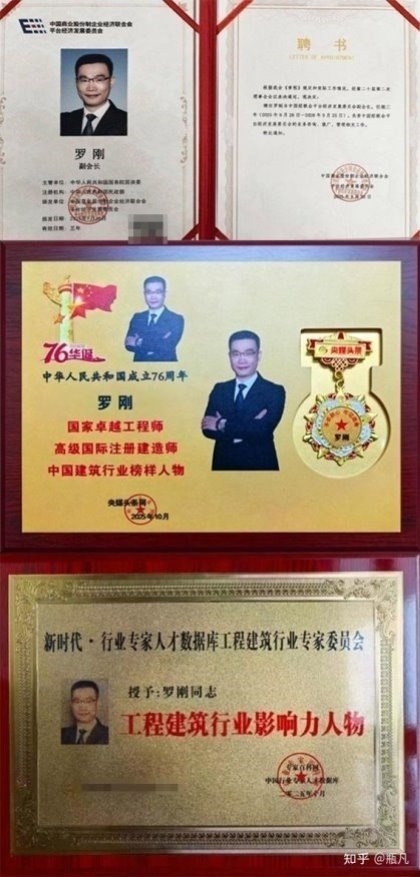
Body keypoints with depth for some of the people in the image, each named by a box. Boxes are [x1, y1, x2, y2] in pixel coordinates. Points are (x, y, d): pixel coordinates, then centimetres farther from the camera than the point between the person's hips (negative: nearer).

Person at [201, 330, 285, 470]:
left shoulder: (274, 392, -5)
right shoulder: (219, 390, 6)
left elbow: (262, 430, -19)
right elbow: (207, 428, -7)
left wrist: (222, 425, -12)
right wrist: (249, 426, -19)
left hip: (259, 466, -3)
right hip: (223, 464, 3)